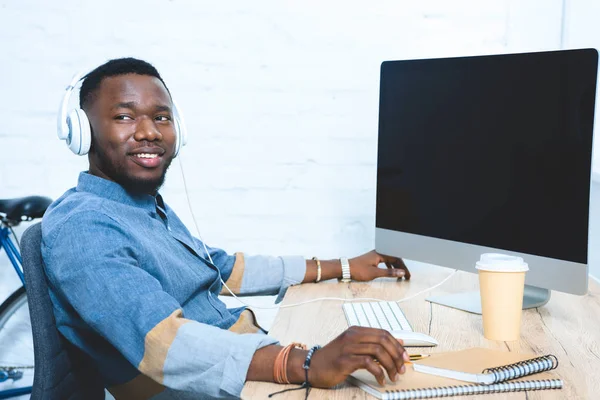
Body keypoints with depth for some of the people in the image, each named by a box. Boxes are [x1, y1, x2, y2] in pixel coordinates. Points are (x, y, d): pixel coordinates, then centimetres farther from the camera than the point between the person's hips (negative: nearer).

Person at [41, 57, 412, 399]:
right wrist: (308, 364, -42)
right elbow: (163, 342, -31)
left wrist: (342, 268, 21)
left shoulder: (153, 206, 14)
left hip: (248, 360, 9)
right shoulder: (80, 226, -17)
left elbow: (228, 269, 23)